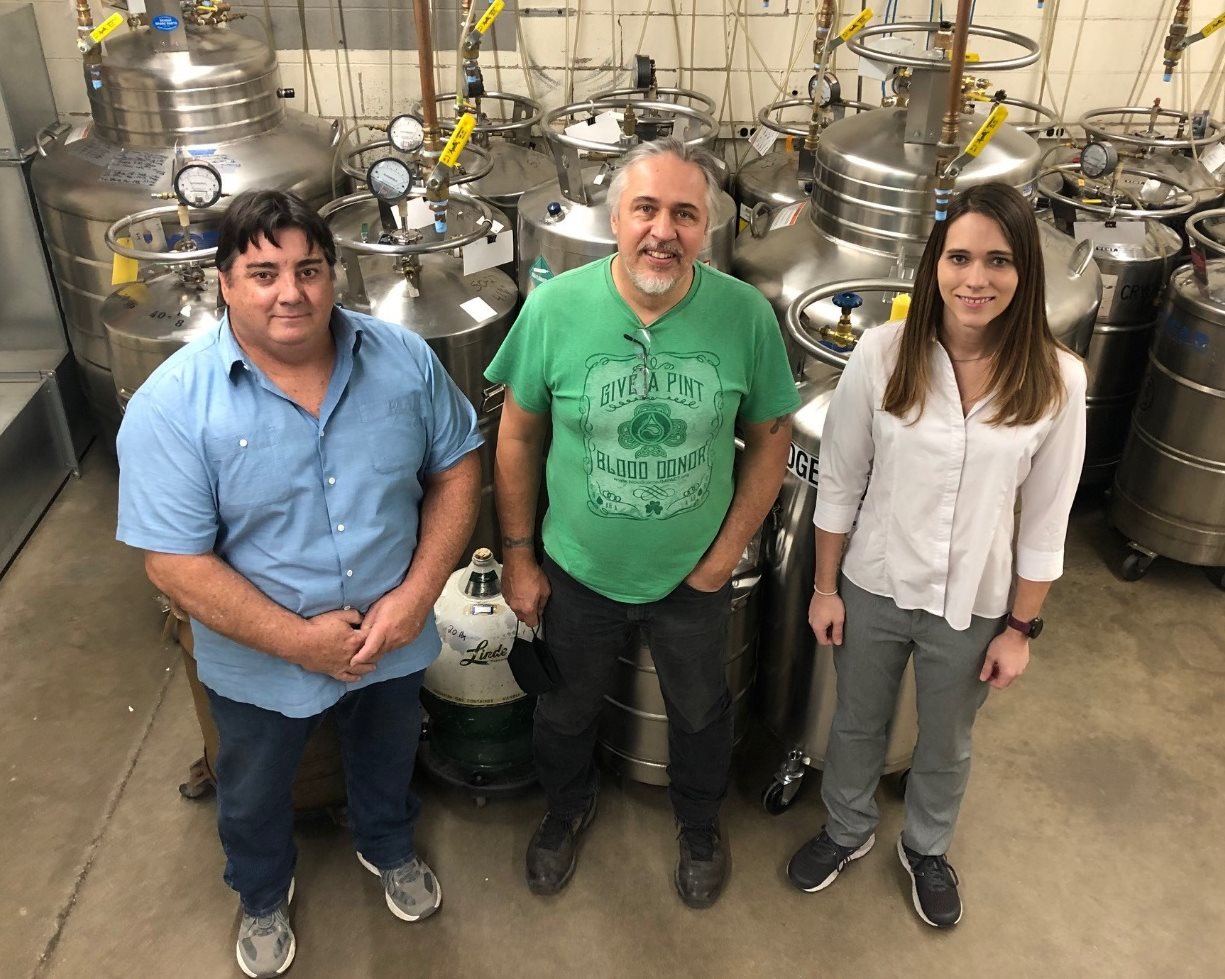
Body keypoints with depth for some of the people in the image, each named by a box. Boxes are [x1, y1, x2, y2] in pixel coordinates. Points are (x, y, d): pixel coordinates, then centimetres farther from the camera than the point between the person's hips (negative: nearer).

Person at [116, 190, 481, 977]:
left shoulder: (403, 359, -13)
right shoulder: (173, 405, -22)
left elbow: (456, 468, -6)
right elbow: (175, 562, -21)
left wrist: (419, 592, -17)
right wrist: (298, 640, -23)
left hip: (394, 638, 2)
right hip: (263, 665, -2)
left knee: (387, 759, 30)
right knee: (255, 796, 25)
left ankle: (389, 848, 61)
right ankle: (264, 895, 56)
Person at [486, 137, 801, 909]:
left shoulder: (746, 315, -19)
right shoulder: (555, 307, -19)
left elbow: (770, 435, -6)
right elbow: (519, 435, -7)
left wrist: (726, 554, -6)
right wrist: (518, 555, -3)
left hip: (694, 578, 0)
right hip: (577, 574, 0)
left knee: (700, 712, 24)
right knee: (567, 709, 25)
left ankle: (700, 824, 55)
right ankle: (569, 806, 57)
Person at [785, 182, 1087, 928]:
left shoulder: (1056, 379, -16)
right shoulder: (883, 353, -17)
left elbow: (1046, 521, -6)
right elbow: (840, 481, -6)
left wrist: (1021, 627, -2)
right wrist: (827, 587, -2)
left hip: (973, 607, 0)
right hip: (875, 587, 0)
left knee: (947, 745, 24)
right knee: (857, 724, 24)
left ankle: (927, 850, 54)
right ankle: (848, 831, 53)